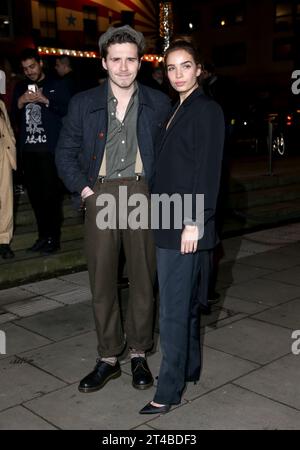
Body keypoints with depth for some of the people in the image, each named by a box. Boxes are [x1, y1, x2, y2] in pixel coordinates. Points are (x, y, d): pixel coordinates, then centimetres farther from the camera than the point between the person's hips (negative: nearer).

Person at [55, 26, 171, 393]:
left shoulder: (159, 104, 6)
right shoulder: (83, 104, 6)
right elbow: (65, 152, 11)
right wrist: (83, 188, -1)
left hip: (143, 194, 0)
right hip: (101, 195, 1)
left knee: (143, 277, 6)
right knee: (101, 279, 5)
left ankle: (139, 355, 21)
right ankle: (108, 358, 18)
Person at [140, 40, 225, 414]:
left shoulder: (206, 110, -10)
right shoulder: (178, 110, 15)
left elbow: (208, 171, -16)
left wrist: (195, 223, -20)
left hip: (185, 224, -9)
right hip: (169, 221, 9)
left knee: (174, 307, -4)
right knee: (184, 301, 17)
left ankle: (169, 390, 7)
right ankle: (189, 367, 32)